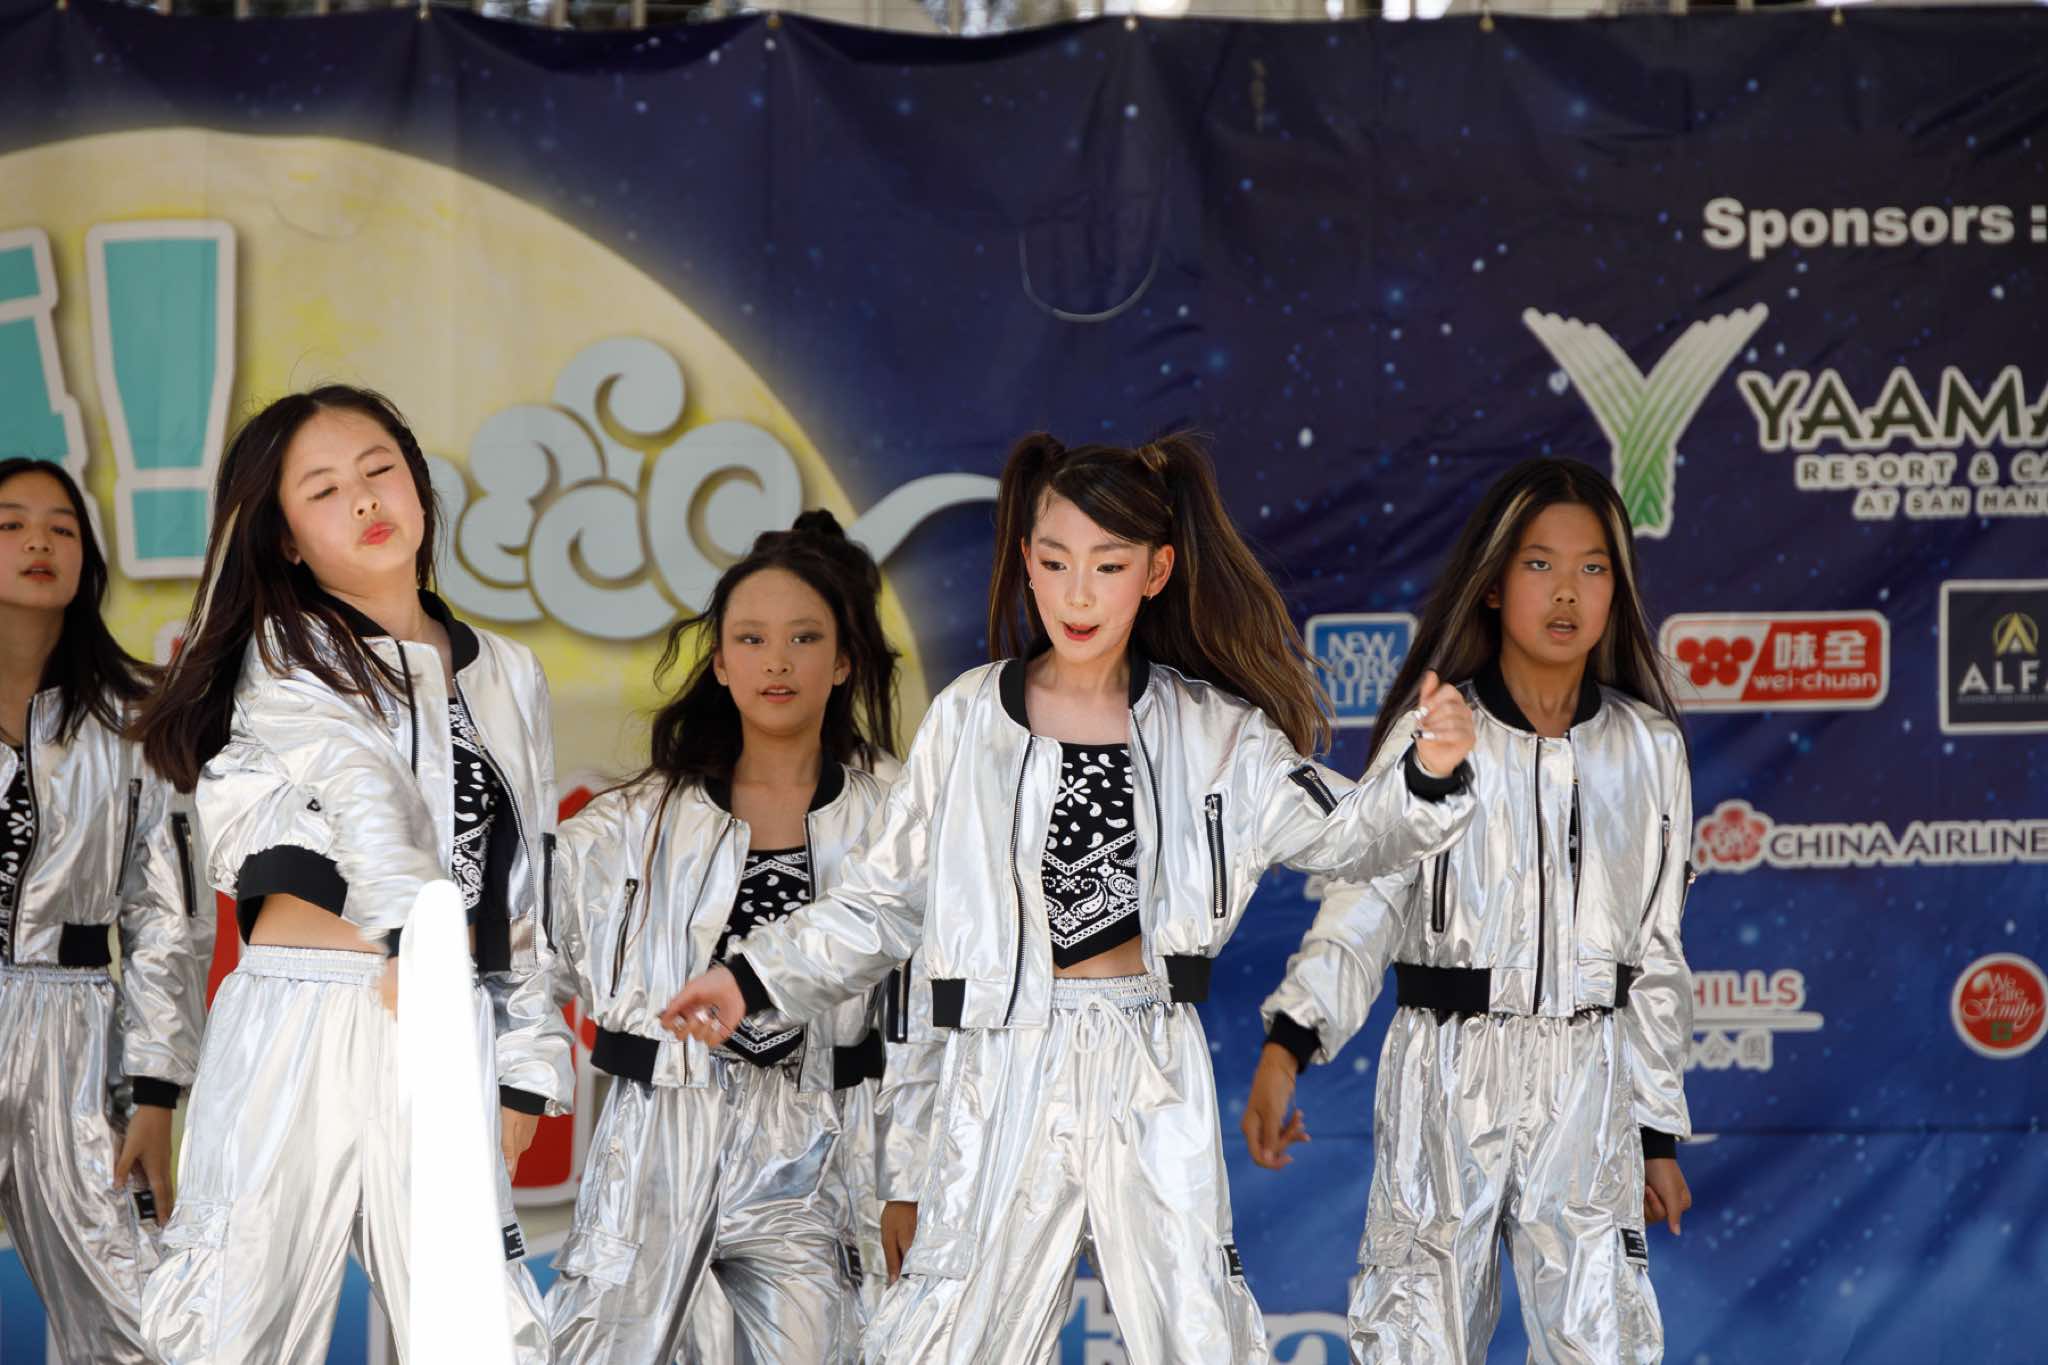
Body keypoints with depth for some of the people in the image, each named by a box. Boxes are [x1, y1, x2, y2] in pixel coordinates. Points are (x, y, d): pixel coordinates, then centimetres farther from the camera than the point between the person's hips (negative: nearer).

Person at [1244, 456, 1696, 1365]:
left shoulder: (1648, 750, 6)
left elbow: (1655, 950, 11)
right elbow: (1363, 911, -6)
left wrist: (1660, 1134, 11)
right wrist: (1286, 1044, -22)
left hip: (1586, 1085, 2)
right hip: (1446, 1077, -1)